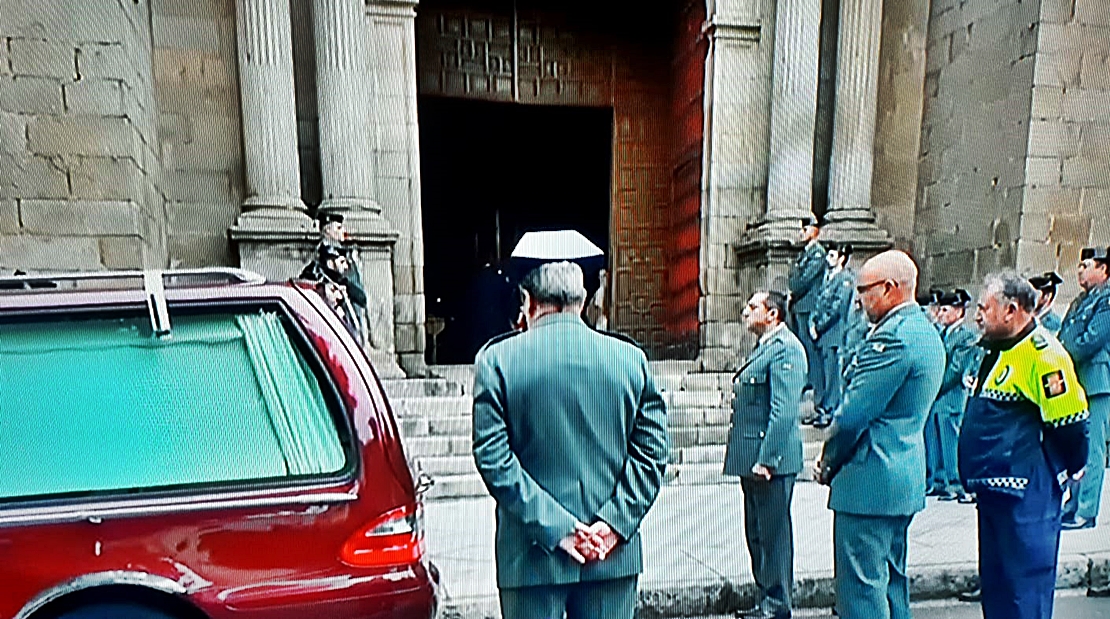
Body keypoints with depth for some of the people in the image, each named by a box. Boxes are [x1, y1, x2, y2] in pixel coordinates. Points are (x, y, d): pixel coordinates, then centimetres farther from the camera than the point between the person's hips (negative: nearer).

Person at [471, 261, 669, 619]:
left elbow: (492, 458, -12)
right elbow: (653, 451, -4)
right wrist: (615, 521, -6)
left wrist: (552, 525, -11)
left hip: (533, 556, -2)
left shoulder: (497, 359, -7)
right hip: (614, 555, 2)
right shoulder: (632, 357, -1)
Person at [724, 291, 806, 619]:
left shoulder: (785, 348, -14)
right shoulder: (764, 347, 17)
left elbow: (784, 410, -21)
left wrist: (766, 458, -22)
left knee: (773, 533, 2)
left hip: (771, 459, -10)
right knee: (757, 533, 17)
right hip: (752, 459, 10)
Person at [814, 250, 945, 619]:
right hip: (905, 478, 11)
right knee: (891, 580, 21)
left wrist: (827, 462, -4)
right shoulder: (926, 332, 13)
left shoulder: (893, 336, -20)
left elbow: (854, 413, -22)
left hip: (871, 480, -11)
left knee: (860, 586, 0)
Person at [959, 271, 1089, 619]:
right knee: (995, 584, 20)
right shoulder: (998, 350, 12)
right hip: (993, 487, 9)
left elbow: (1070, 420, -18)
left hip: (1026, 494, -9)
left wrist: (1071, 469, -4)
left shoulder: (1041, 354, -18)